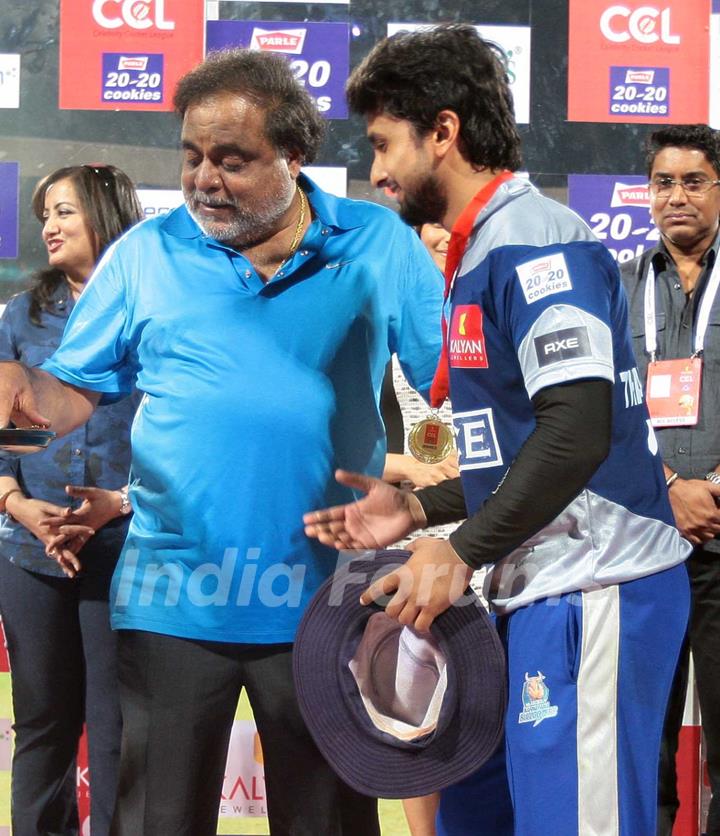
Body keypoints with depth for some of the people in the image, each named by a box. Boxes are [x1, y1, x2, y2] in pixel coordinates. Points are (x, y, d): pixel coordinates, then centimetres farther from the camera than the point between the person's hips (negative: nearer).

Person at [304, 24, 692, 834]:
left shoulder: (533, 241, -12)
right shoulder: (483, 252, 18)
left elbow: (578, 433, -22)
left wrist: (461, 555, -17)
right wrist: (418, 510, 12)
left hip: (590, 590, -10)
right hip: (539, 589, 10)